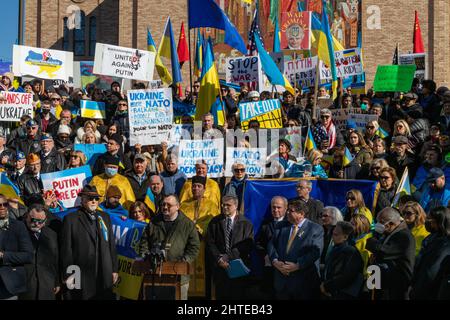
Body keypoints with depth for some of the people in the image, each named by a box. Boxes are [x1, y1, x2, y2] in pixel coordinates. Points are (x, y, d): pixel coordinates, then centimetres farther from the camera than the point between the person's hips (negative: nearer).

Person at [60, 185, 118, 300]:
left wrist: (114, 269, 11)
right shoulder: (70, 219, -1)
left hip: (104, 277, 4)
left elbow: (111, 245, 15)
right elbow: (66, 249, -4)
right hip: (81, 278, -4)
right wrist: (67, 275, -8)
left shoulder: (105, 217, 14)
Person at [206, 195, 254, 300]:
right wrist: (219, 258, -10)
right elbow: (210, 243, 4)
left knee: (238, 295, -1)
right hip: (219, 265, 2)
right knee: (221, 295, 2)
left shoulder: (246, 223, 3)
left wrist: (229, 257, -12)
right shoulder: (214, 222, 9)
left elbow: (248, 245, -5)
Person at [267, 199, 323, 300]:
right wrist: (275, 261, -9)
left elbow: (315, 251, -13)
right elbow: (271, 245, 9)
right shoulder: (282, 227, 14)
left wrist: (297, 265, -20)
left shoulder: (316, 229, -3)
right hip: (281, 279, 4)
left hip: (304, 281, -4)